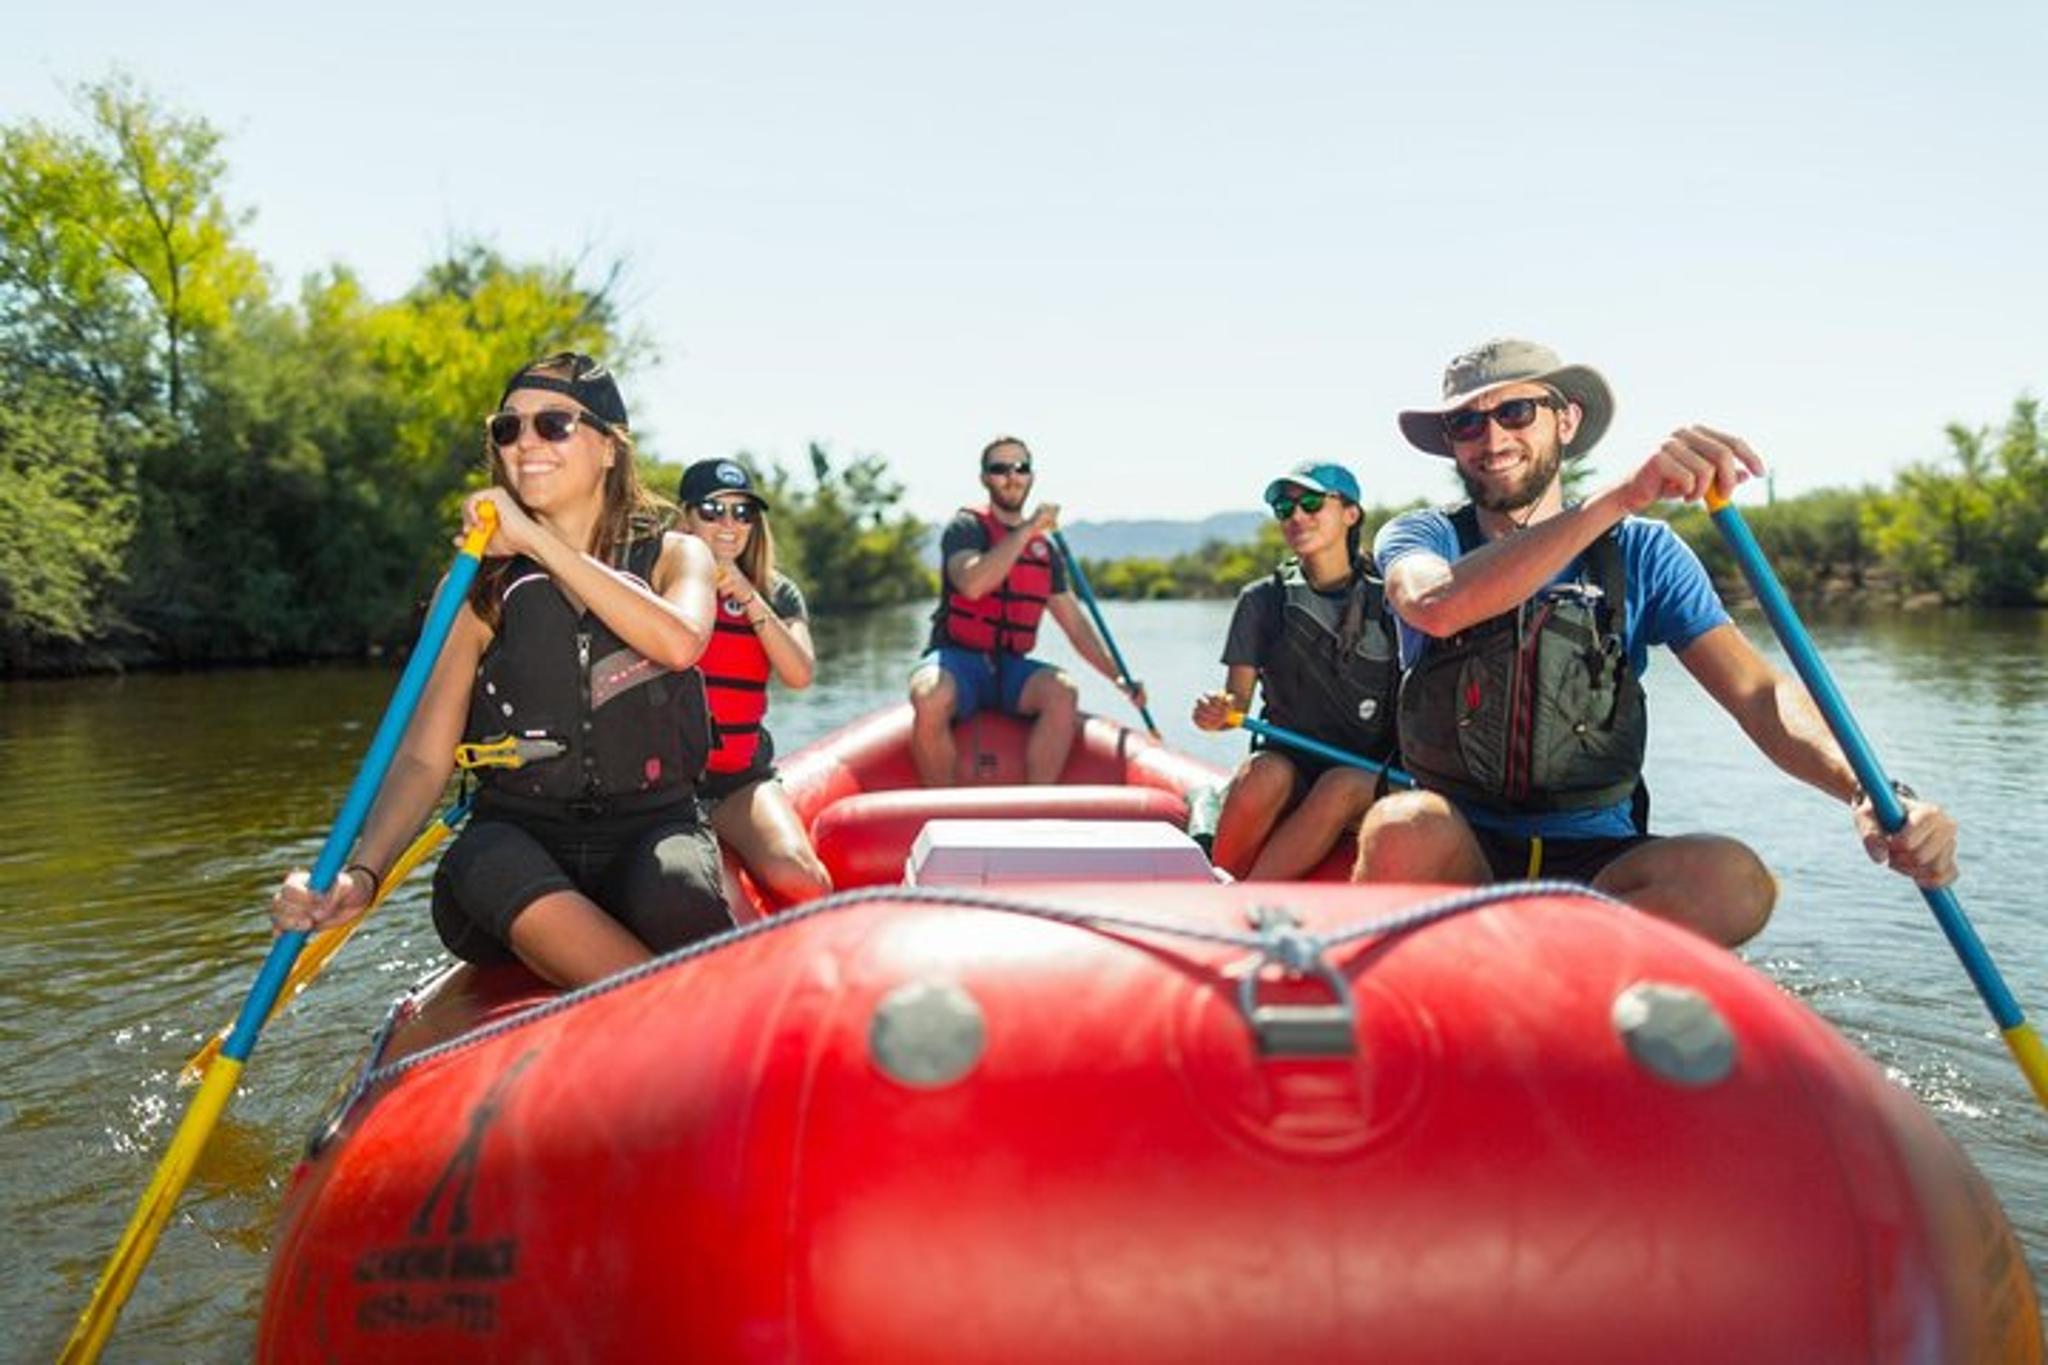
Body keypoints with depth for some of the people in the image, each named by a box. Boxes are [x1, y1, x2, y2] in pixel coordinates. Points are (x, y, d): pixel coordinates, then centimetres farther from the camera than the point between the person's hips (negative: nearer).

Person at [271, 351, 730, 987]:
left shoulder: (674, 556, 6)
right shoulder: (478, 589, 6)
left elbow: (678, 642, -20)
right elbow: (423, 758, -2)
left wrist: (538, 541, -18)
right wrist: (360, 875, -21)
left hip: (652, 830, -1)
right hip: (516, 833, 1)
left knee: (675, 896, -36)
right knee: (485, 862, -35)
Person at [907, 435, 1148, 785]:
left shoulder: (1045, 549, 16)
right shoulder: (966, 528, 0)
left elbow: (1075, 623, 18)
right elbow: (971, 585, -22)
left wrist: (1117, 676, 8)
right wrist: (1026, 530, -20)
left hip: (1011, 668, 4)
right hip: (957, 658, -4)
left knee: (1062, 692, -28)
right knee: (931, 698, -38)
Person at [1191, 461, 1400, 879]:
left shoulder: (1387, 603, 3)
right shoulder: (1262, 600, 6)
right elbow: (1237, 701, 3)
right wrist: (1216, 712, -20)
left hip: (1371, 780, -1)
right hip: (1290, 762, 1)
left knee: (1341, 786, -35)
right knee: (1265, 772, -34)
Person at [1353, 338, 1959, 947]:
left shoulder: (1639, 553, 6)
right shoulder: (1421, 537, 2)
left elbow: (1755, 691, -6)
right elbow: (1437, 607, -25)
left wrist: (1867, 791, -26)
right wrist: (1617, 496, -33)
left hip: (1593, 859, 2)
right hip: (1454, 851, -2)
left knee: (1733, 879, -30)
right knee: (1404, 828, -37)